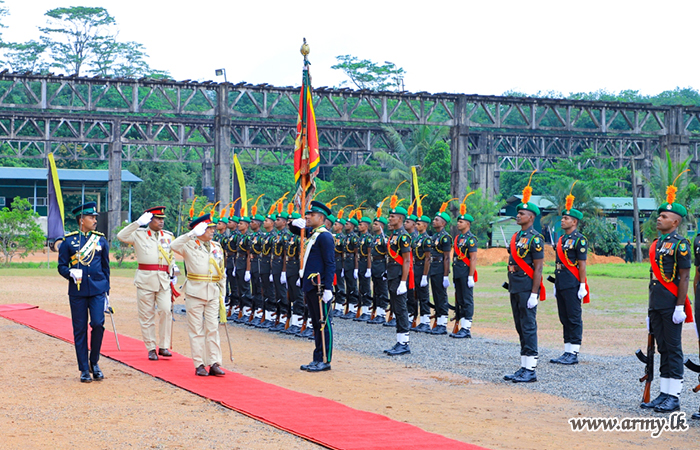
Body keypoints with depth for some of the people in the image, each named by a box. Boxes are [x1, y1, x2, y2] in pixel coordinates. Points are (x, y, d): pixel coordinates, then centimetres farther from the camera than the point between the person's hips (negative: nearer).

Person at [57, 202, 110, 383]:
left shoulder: (101, 240, 8)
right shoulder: (69, 240, 2)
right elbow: (61, 266, 4)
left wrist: (106, 292, 9)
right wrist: (70, 273, -18)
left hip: (97, 290, 1)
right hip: (77, 291, -1)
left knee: (98, 324, -13)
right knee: (80, 330, 2)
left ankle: (94, 362, 8)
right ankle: (84, 369, 11)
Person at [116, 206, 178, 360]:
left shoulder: (168, 236, 15)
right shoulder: (139, 234, 4)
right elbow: (121, 236, -12)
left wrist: (174, 274, 13)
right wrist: (138, 223, -15)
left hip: (164, 279, 2)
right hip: (145, 279, -2)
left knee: (166, 310, -11)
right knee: (147, 315, 1)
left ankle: (164, 346, -2)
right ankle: (151, 349, 8)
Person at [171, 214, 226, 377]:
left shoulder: (217, 247, 12)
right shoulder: (190, 245, -2)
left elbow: (222, 273, 16)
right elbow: (174, 246, -23)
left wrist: (222, 293, 12)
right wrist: (192, 234, -23)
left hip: (213, 293, 4)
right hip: (195, 292, -4)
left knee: (213, 328, 2)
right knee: (197, 329, 1)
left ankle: (214, 363, 4)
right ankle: (199, 365, 4)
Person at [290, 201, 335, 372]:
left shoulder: (324, 236, -13)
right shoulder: (312, 233, 14)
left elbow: (330, 264, -17)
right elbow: (294, 229, 31)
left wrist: (327, 288, -22)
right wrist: (297, 223, 7)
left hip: (319, 287, -9)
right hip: (310, 287, 9)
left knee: (323, 323, -4)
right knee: (316, 324, 13)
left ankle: (325, 361, 0)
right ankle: (317, 359, 19)